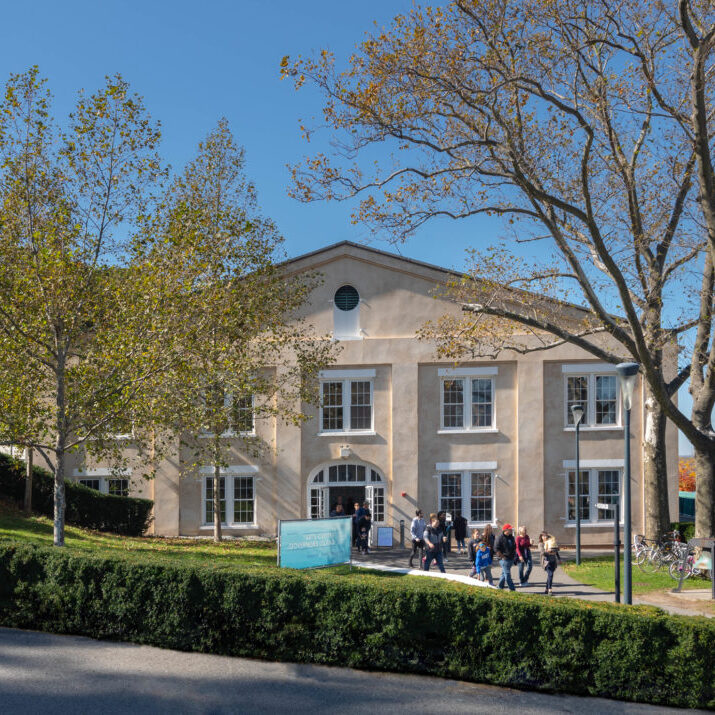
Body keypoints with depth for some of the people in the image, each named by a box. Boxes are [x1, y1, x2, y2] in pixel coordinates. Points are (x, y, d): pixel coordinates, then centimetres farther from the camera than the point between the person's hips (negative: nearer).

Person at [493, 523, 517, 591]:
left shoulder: (511, 537, 14)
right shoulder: (500, 538, -12)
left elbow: (514, 547, 26)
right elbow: (496, 549, -15)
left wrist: (514, 555, 15)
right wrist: (502, 556, -16)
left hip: (511, 558, 8)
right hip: (504, 559, -8)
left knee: (504, 573, 14)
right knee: (507, 573, -7)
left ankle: (499, 587, 24)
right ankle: (512, 588, -7)